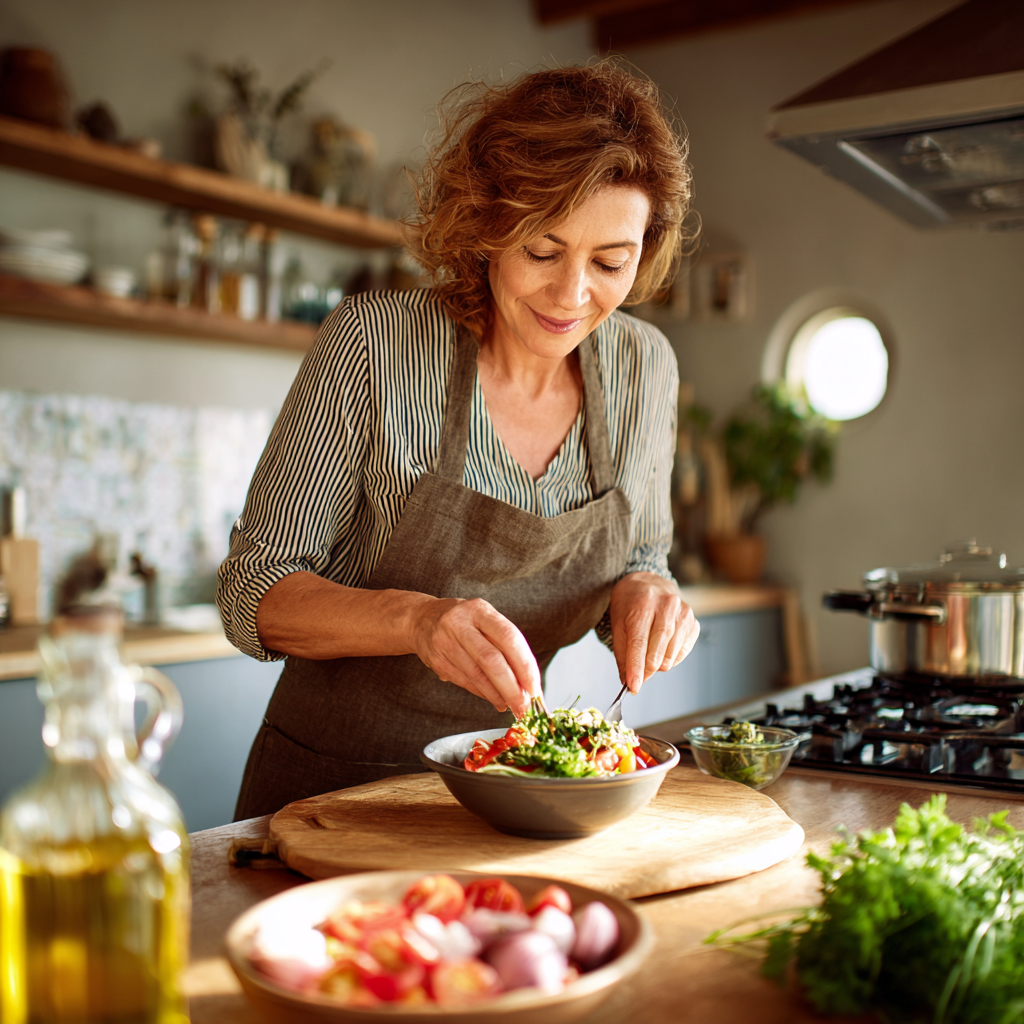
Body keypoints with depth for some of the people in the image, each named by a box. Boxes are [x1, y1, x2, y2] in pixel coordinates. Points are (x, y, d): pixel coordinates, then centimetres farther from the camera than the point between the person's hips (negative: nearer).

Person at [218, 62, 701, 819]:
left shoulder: (643, 367, -4)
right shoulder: (372, 340, -16)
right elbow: (255, 594, -14)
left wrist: (644, 594, -14)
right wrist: (416, 617, -32)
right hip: (331, 781, -3)